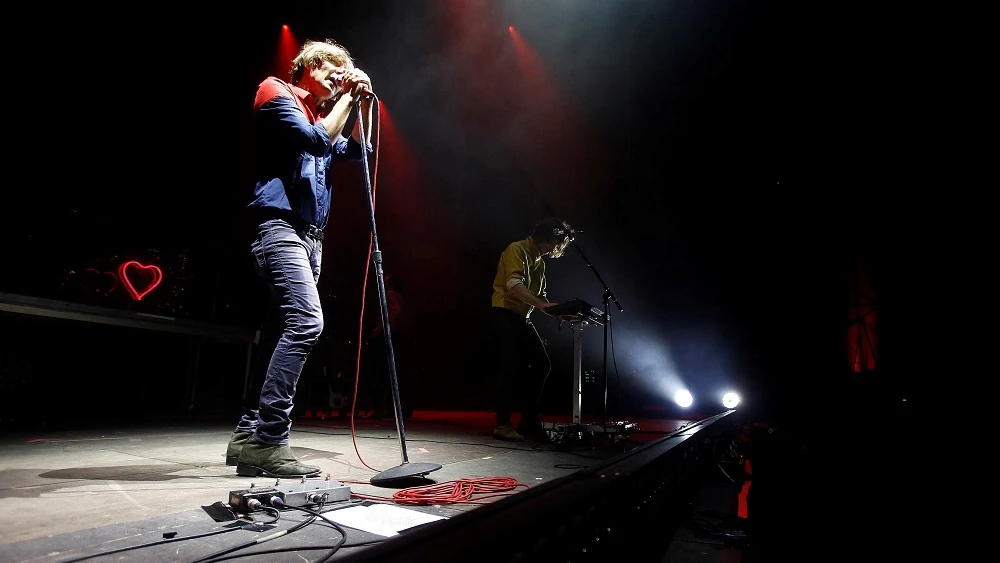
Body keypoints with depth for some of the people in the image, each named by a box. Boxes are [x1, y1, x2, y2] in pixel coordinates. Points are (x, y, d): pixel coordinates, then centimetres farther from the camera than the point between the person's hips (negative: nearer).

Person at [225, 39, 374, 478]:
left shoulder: (319, 114, 27)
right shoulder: (278, 93, 4)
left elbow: (359, 151, 29)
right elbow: (318, 139, -11)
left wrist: (363, 101, 20)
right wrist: (346, 96, 0)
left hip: (310, 235, 9)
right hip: (280, 226, -9)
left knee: (284, 331, 4)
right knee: (306, 322, -24)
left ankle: (249, 435, 9)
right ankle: (269, 441, -20)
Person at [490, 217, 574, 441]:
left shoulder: (540, 261, 18)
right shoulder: (517, 250, -9)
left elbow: (541, 296, 20)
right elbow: (514, 285, -25)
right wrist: (541, 304, -35)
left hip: (523, 318, 9)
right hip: (504, 315, -9)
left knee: (542, 365, 5)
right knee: (511, 369, -13)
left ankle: (529, 420, 14)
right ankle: (502, 425, -3)